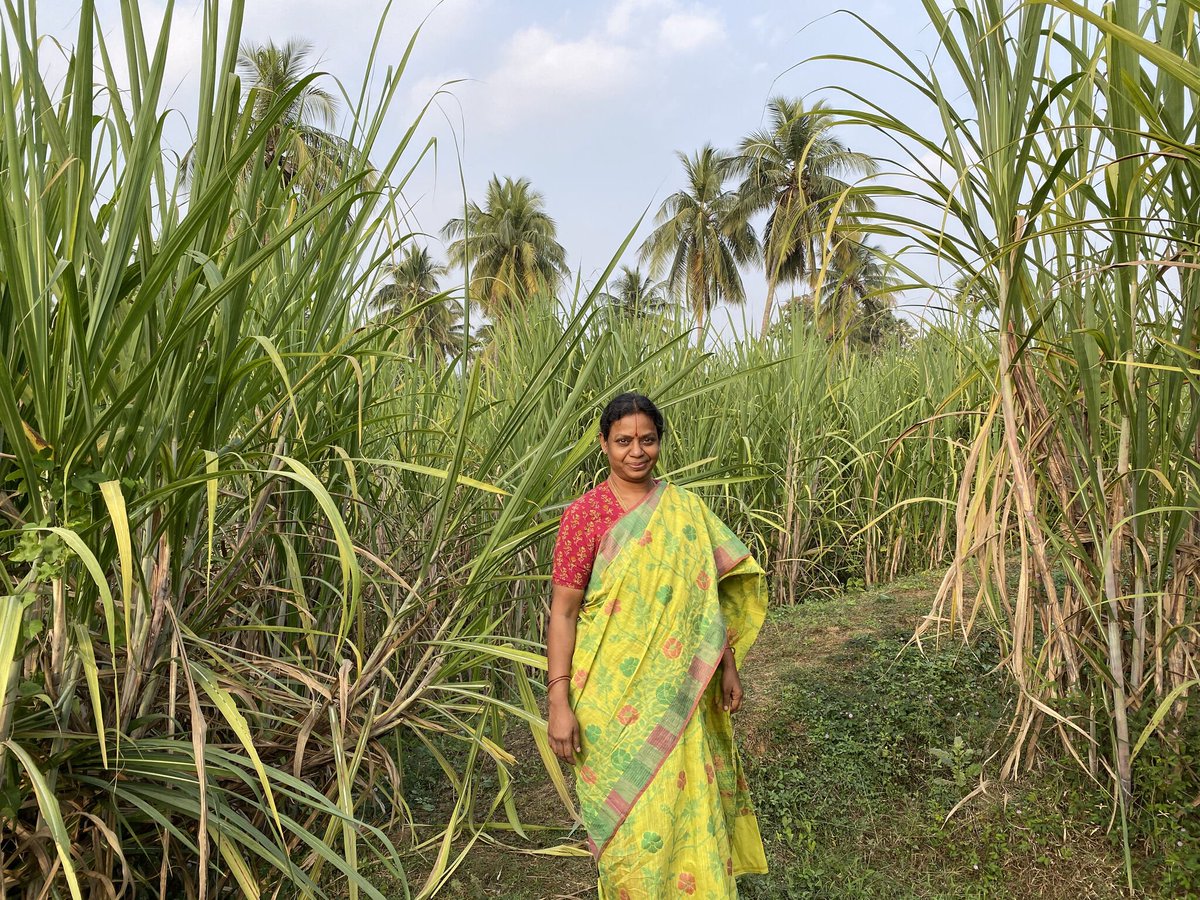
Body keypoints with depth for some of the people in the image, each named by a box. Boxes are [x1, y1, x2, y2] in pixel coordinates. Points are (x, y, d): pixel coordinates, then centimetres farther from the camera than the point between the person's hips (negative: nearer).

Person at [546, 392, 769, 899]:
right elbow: (563, 611, -10)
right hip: (615, 695, -3)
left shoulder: (684, 509, 3)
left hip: (678, 693, 3)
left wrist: (728, 666, 9)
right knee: (628, 819, 8)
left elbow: (709, 594, 9)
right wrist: (558, 700, -14)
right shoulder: (584, 515, -9)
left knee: (689, 806, 12)